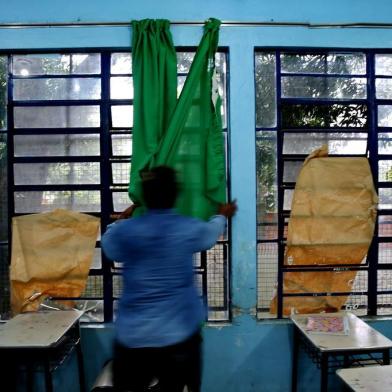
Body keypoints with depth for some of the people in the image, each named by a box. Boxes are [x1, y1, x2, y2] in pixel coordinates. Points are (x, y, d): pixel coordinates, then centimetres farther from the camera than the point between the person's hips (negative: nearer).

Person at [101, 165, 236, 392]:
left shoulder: (125, 231, -8)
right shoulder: (190, 229, -6)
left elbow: (108, 243, 16)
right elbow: (211, 231, 18)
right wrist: (223, 215, 40)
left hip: (133, 339, 0)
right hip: (180, 335, 0)